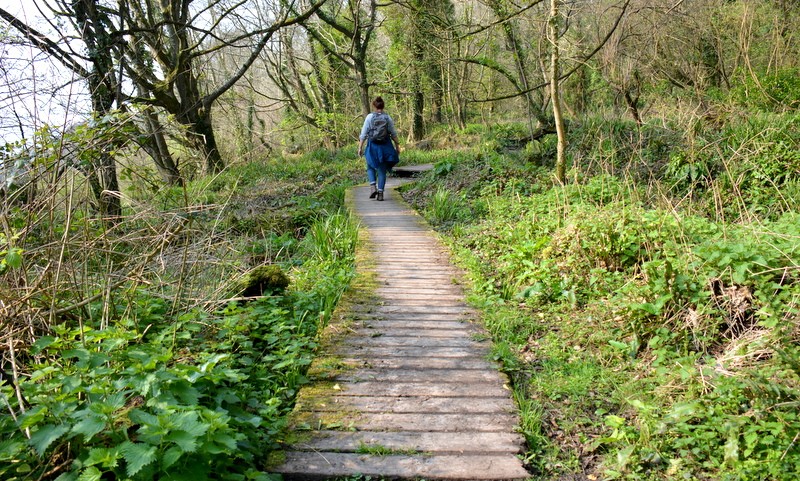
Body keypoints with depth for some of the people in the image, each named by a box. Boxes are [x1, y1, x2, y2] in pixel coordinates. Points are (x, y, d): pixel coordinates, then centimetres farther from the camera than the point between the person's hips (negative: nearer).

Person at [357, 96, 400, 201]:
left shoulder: (369, 117, -5)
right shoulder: (388, 118, -1)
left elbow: (364, 134, -6)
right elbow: (394, 134, 2)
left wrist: (360, 147, -1)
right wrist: (397, 146, 12)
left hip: (373, 146, -1)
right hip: (385, 146, 1)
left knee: (371, 167, 17)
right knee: (382, 170, 9)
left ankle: (373, 187, -4)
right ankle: (380, 192, 6)